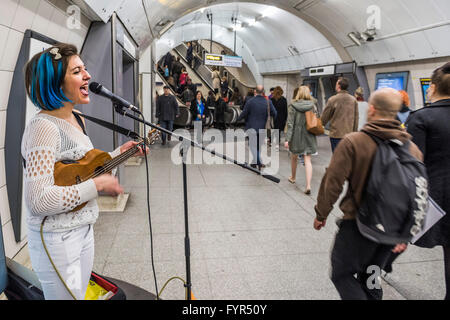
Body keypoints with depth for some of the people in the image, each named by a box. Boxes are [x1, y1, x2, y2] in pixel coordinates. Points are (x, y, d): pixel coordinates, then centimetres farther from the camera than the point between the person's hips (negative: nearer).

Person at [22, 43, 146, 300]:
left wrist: (119, 152, 9)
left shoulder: (77, 119, 5)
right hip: (57, 239, -9)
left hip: (83, 228, 9)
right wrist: (98, 185, -26)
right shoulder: (44, 127, -24)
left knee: (80, 292, 24)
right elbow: (37, 200, -31)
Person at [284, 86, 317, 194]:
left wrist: (288, 139, -10)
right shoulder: (313, 106, -1)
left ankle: (293, 177, 41)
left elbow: (290, 124, -10)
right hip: (309, 136, 1)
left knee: (294, 157, 20)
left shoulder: (293, 106, -7)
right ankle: (308, 185, -11)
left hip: (296, 136, -1)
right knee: (307, 160, 1)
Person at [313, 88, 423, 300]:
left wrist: (321, 214, -1)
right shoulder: (412, 149, 0)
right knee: (370, 278, 22)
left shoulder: (353, 142, -16)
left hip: (358, 225, -5)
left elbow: (332, 183, -16)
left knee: (341, 274, 11)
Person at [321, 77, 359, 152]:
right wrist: (354, 132, 16)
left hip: (336, 134, -4)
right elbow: (356, 117, 7)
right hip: (349, 134, 4)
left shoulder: (332, 100, -10)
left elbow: (324, 118, -2)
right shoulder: (353, 100, 2)